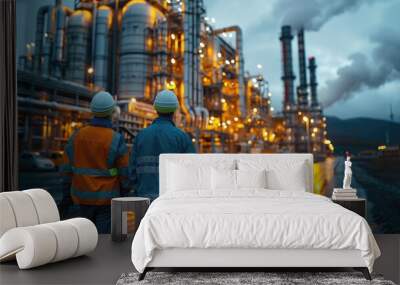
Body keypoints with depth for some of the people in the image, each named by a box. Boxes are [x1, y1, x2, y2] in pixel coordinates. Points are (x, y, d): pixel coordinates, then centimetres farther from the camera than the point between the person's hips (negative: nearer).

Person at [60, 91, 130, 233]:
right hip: (107, 197, -4)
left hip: (82, 195, 4)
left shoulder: (77, 135, -2)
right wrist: (124, 190, 7)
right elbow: (125, 171, -10)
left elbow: (67, 168, 3)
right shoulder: (116, 139, -14)